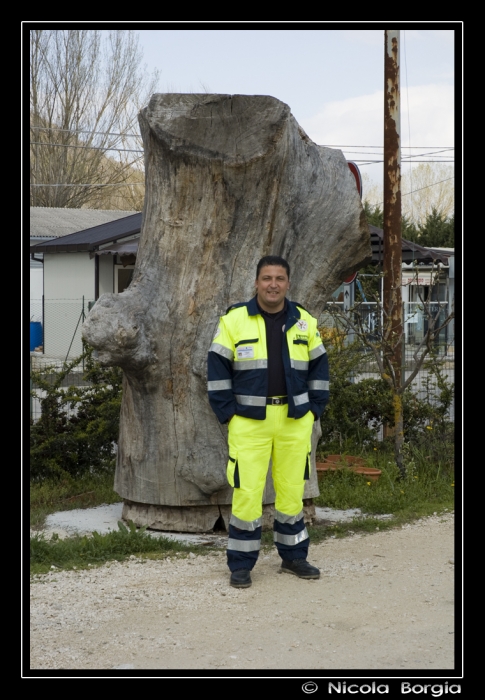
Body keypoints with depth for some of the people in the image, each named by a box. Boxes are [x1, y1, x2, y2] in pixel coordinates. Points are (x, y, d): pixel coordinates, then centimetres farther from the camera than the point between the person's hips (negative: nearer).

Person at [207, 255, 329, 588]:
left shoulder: (305, 321, 7)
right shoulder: (234, 320, -2)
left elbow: (319, 367, 12)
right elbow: (218, 368, -2)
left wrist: (314, 409, 5)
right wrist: (228, 414, -6)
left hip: (295, 421, 3)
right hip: (249, 421, -3)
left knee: (292, 489, 10)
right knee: (247, 492, -3)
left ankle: (294, 556, 24)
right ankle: (241, 564, 8)